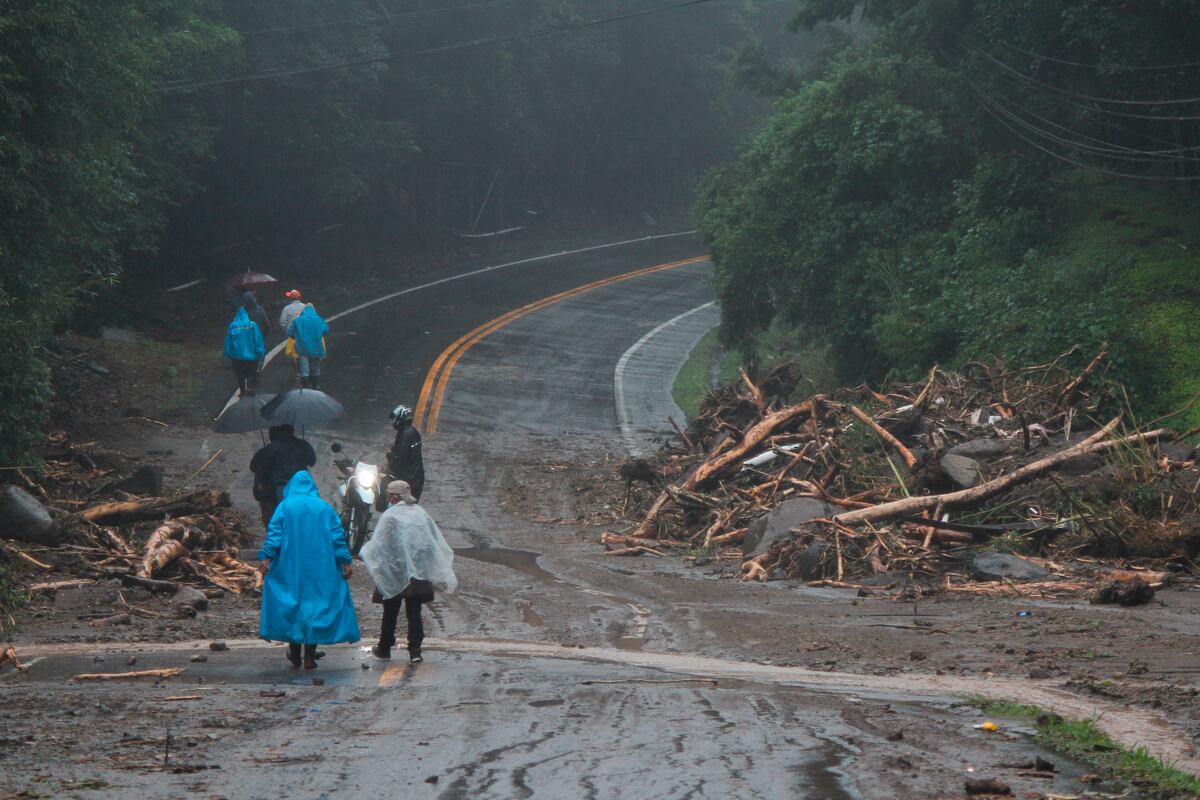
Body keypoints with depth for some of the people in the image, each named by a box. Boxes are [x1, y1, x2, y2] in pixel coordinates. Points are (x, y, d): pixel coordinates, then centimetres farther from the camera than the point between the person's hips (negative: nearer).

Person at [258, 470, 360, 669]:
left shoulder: (285, 506, 1)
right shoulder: (324, 507, 5)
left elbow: (274, 533, -8)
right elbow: (337, 535, 1)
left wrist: (266, 557, -13)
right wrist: (345, 562, 1)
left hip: (291, 566, -1)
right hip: (320, 567, 1)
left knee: (292, 604, 10)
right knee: (315, 602, 4)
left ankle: (295, 653, 12)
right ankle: (310, 656, 0)